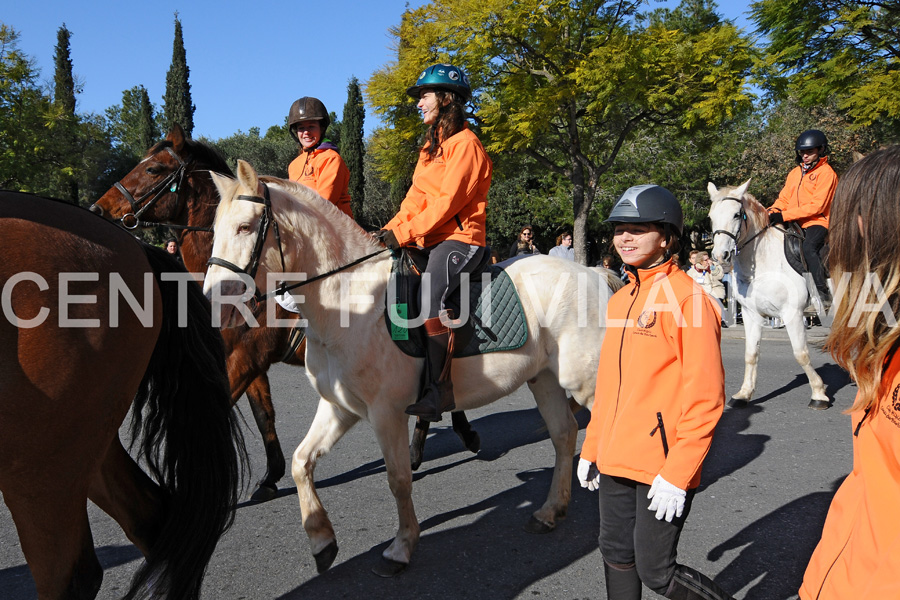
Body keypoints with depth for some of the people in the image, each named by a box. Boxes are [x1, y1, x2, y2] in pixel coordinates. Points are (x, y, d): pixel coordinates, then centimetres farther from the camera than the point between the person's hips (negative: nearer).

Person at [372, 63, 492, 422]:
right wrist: (390, 230, 3)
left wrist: (405, 233, -20)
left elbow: (448, 201, -17)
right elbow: (416, 198, 18)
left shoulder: (465, 144, -8)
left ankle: (437, 389, -26)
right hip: (431, 240, 10)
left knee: (430, 297, -29)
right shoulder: (432, 146, 21)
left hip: (460, 238, -10)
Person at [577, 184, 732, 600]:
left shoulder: (687, 298, -13)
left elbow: (705, 397, -17)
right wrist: (591, 448, 16)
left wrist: (678, 473, -19)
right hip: (615, 461, 7)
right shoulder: (620, 300, 10)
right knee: (617, 557, 17)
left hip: (661, 468, -7)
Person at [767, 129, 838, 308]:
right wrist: (772, 212, -10)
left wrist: (784, 215, -23)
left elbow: (817, 205, -15)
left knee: (808, 247, -32)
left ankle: (824, 294, -27)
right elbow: (784, 198, 15)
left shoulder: (826, 173, -5)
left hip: (817, 221, -7)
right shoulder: (795, 173, 18)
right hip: (795, 223, 7)